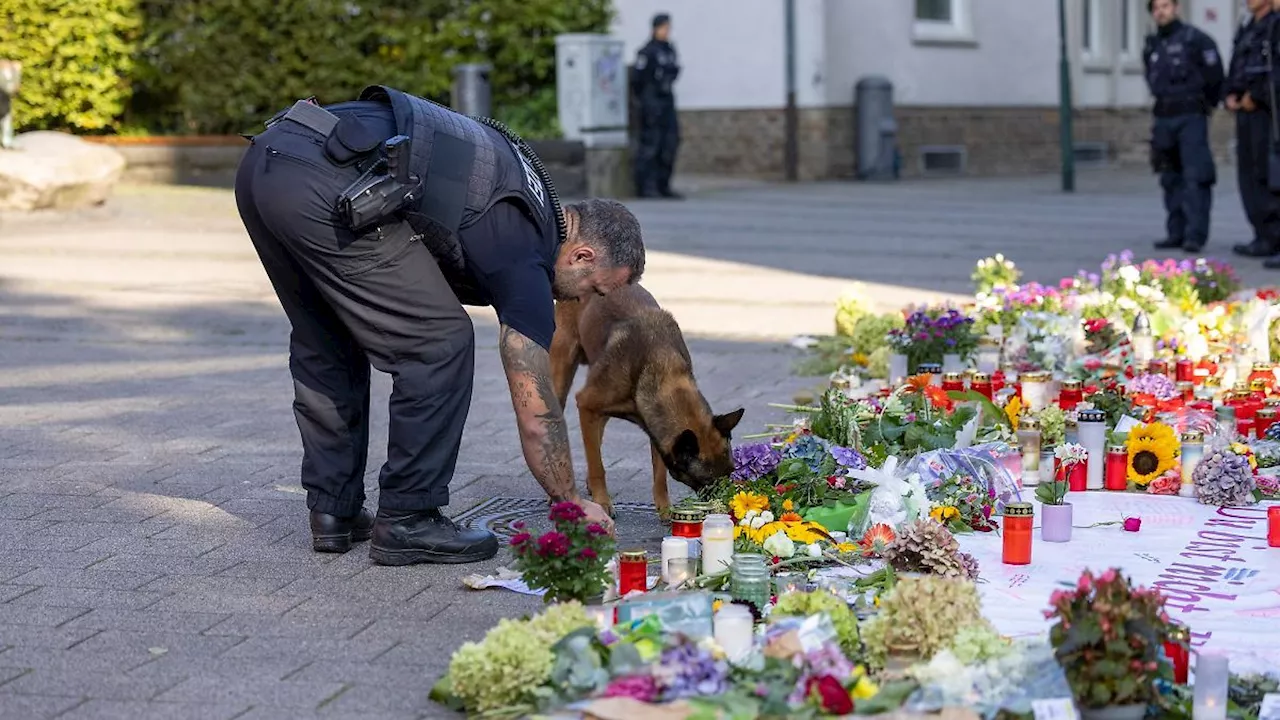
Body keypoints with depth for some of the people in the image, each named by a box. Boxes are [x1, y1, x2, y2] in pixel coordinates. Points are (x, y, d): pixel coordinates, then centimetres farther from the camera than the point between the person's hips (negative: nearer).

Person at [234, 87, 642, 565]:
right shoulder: (524, 253, 5)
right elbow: (536, 416, 9)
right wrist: (572, 506, 21)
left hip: (263, 160, 9)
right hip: (327, 188, -9)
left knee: (325, 343, 25)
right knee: (441, 344, 4)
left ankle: (333, 511, 28)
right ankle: (407, 522, 10)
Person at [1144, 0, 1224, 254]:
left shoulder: (1195, 39, -6)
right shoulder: (1151, 47, 13)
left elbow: (1215, 76, -3)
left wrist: (1207, 104, 7)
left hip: (1192, 118, -6)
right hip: (1164, 118, 6)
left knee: (1195, 177, -10)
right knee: (1171, 179, 8)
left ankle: (1196, 235, -13)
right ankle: (1176, 233, 12)